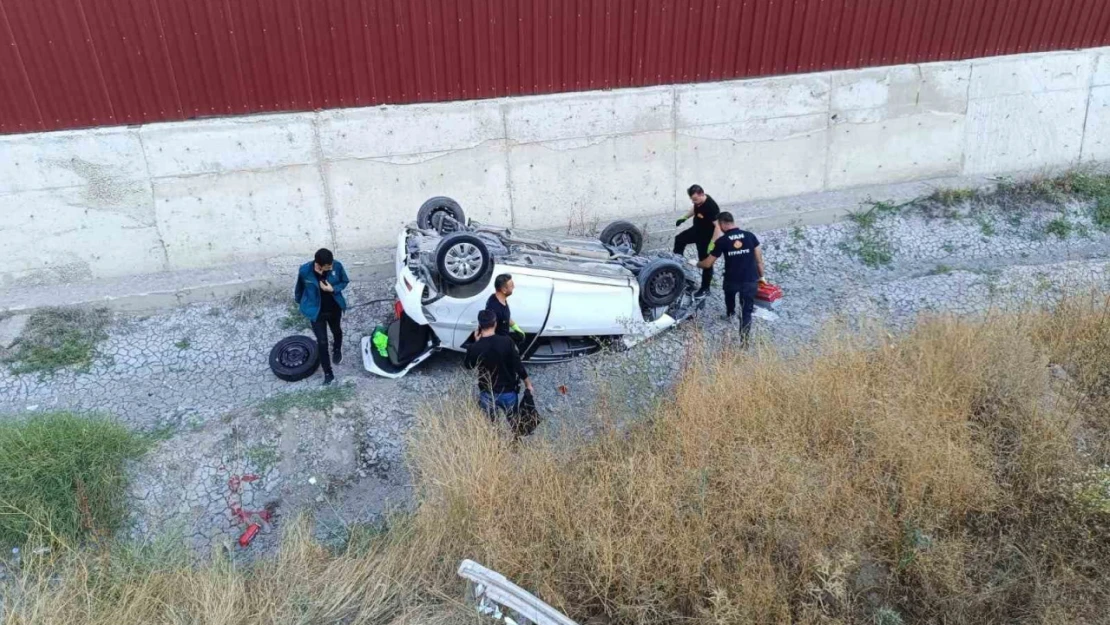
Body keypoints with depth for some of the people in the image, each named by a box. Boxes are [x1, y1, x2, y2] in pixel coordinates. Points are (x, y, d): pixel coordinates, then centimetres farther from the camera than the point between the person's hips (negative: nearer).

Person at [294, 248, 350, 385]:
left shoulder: (337, 266, -24)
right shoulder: (305, 270, -27)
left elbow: (345, 282, -6)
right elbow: (299, 288, -5)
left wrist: (333, 289, -25)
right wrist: (299, 302, 11)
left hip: (334, 308, 2)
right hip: (316, 311, -2)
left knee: (336, 331, 29)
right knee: (322, 342, 7)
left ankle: (337, 350, 62)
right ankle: (328, 373, 24)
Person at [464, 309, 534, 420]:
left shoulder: (474, 348, -17)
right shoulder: (507, 342, -19)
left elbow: (468, 365, 4)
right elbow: (518, 365, -13)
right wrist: (528, 384, 1)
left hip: (487, 395, 0)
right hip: (508, 392, 0)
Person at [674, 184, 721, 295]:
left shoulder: (711, 207, -34)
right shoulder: (698, 201, -10)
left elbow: (718, 226, -33)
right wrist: (684, 217, 13)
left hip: (706, 236, -9)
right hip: (696, 230, 9)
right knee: (680, 239, 22)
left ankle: (705, 288, 17)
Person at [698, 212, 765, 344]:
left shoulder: (721, 241, -6)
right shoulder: (750, 236, 1)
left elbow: (708, 263, 0)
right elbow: (759, 259, 5)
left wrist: (696, 263, 20)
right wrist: (761, 276, 18)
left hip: (732, 280, -1)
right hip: (751, 280, 1)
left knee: (730, 291, 35)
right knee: (747, 311, 8)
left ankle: (730, 313, 58)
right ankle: (743, 339, -4)